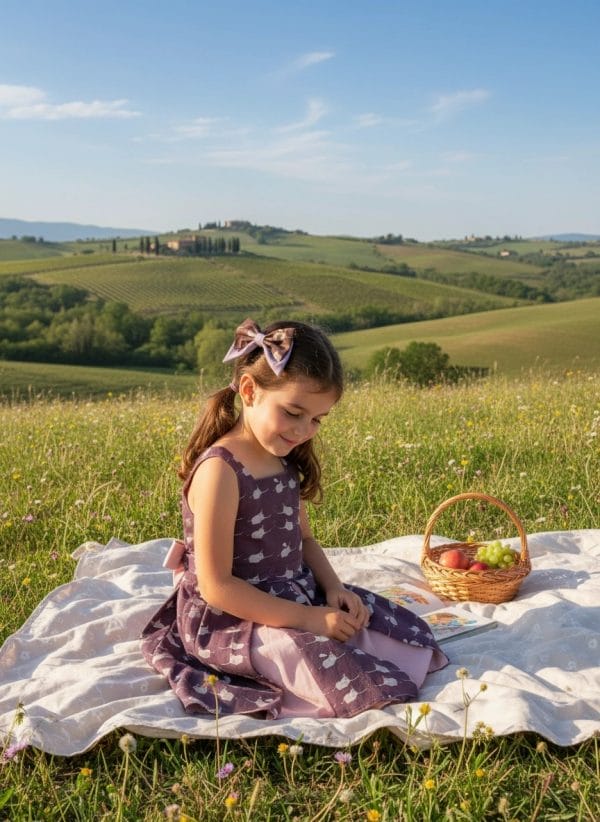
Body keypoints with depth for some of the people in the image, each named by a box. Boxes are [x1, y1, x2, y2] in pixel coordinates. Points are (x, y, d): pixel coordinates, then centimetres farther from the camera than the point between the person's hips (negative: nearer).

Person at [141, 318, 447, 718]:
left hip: (292, 596, 9)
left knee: (406, 629, 7)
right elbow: (217, 586, -23)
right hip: (229, 618, -8)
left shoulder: (285, 461, 4)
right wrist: (307, 618, -23)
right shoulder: (220, 470, -23)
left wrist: (333, 587, -4)